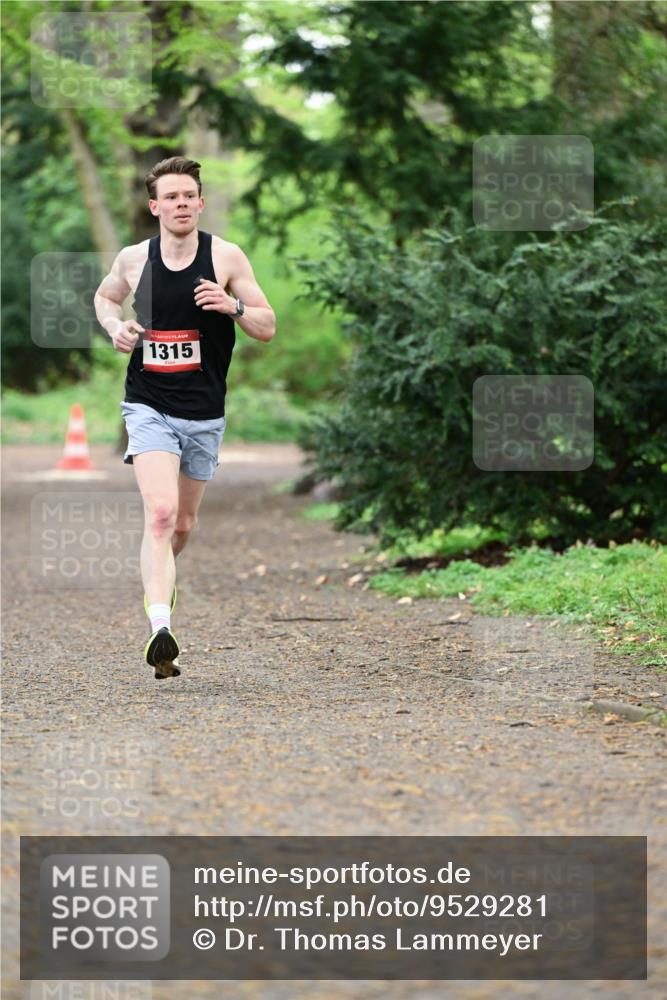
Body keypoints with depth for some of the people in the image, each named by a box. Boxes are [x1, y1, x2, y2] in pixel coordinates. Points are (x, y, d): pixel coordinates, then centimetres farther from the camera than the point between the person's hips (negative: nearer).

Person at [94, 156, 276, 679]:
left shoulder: (226, 257, -4)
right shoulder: (134, 260, 0)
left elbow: (268, 327, -1)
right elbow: (105, 296, 22)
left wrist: (233, 306, -21)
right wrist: (116, 327, 1)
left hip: (204, 413, 2)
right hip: (148, 406, -2)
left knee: (183, 524, 15)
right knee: (160, 512, -22)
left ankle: (161, 579, 49)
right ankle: (160, 628, -30)